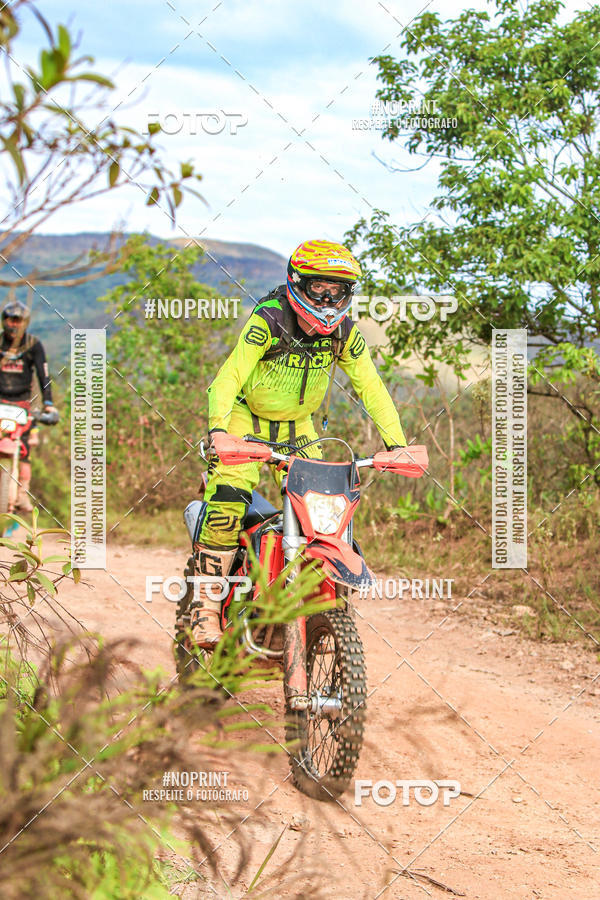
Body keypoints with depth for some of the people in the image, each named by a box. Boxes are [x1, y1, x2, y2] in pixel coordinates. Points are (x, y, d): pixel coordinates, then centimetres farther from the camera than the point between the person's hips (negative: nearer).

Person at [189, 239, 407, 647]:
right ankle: (206, 604, -16)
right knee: (227, 501, -23)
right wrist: (218, 428, -47)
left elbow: (370, 386, -6)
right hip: (247, 418, -4)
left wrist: (396, 443, -17)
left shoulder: (344, 332, -11)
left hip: (298, 426, 5)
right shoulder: (268, 322, -25)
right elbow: (229, 376, -30)